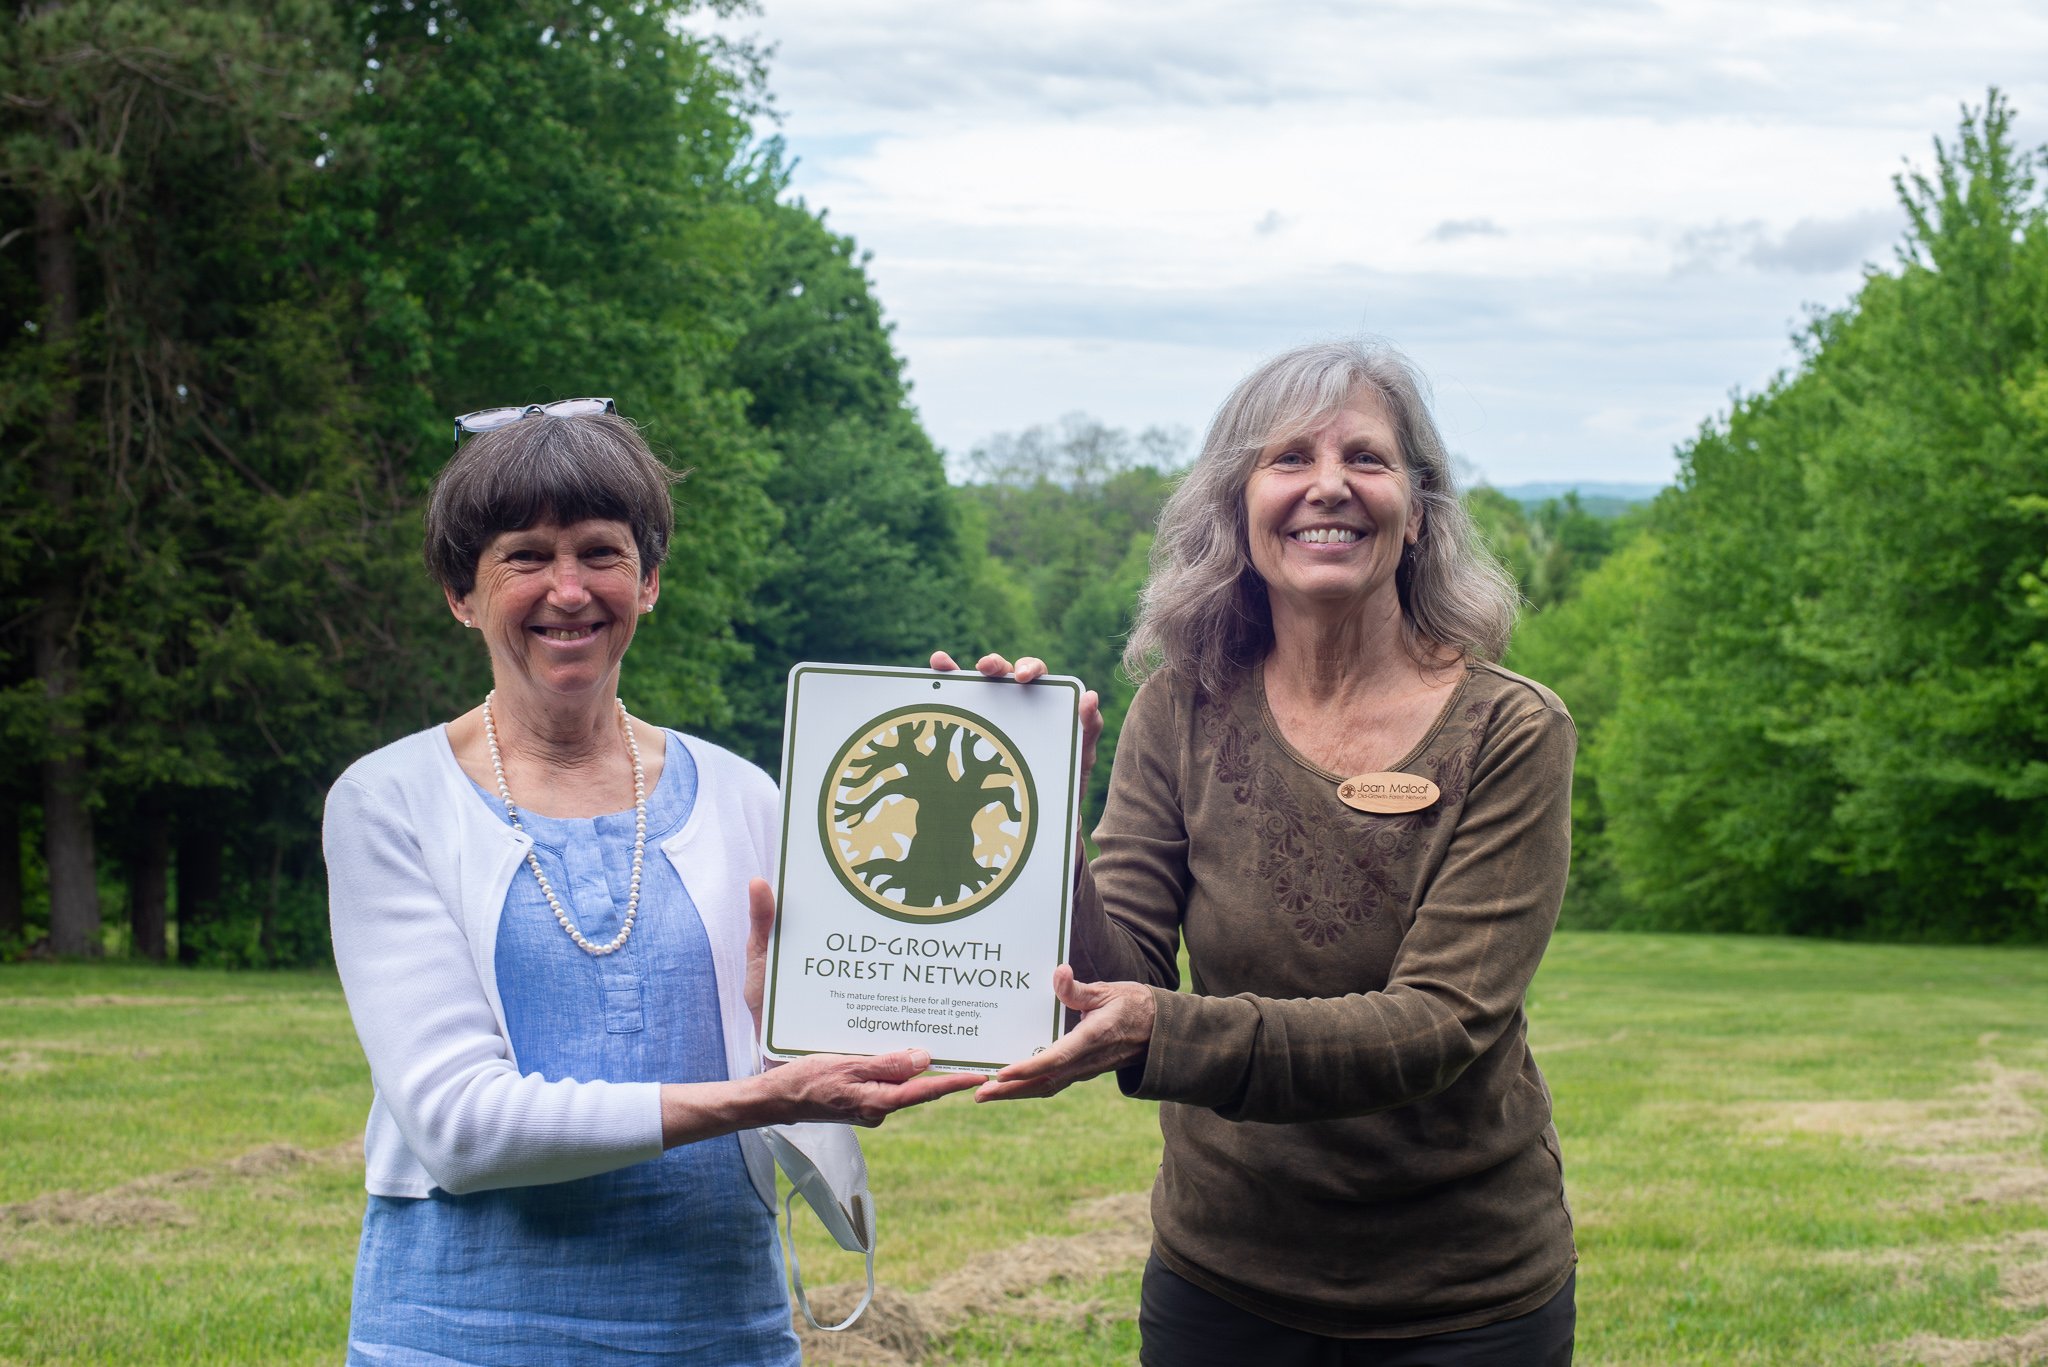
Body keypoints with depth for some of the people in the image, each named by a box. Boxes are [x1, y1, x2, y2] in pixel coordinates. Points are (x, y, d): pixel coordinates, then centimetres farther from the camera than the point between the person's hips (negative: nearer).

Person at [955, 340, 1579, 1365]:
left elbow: (1443, 1023, -22)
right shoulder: (1184, 714, -4)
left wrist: (1166, 1034, -35)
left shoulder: (1510, 734, -12)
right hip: (1222, 1281, 2)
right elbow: (1115, 982, -10)